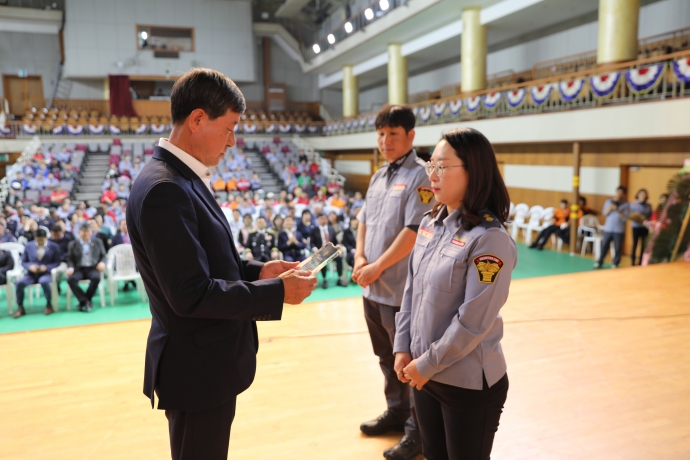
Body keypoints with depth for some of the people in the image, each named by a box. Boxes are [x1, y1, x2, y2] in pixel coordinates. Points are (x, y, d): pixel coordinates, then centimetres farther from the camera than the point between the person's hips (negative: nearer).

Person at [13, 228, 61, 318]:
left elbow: (57, 262, 1)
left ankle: (49, 304, -14)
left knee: (44, 282, -38)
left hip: (46, 273, -3)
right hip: (31, 273, 3)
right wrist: (30, 266, -11)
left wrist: (46, 267, -17)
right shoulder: (28, 246, 11)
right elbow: (23, 262, 12)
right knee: (19, 283, -28)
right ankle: (20, 308, -11)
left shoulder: (54, 247, 4)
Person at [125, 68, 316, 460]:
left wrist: (257, 270, 1)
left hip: (208, 359, 10)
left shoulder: (185, 178, 7)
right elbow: (190, 294, -26)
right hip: (198, 368, -9)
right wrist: (278, 291, -20)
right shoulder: (164, 189, -24)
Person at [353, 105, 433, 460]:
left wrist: (377, 267, -15)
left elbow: (414, 231, -20)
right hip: (372, 287, 8)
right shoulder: (378, 177, 13)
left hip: (402, 289, -8)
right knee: (386, 357, 21)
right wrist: (360, 259, 1)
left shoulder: (420, 176, -13)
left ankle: (418, 430, 21)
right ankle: (396, 412, 39)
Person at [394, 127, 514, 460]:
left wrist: (427, 364, -14)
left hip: (468, 383, -6)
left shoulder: (490, 238, -20)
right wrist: (403, 348, 2)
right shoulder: (430, 223, 2)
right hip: (424, 375, 6)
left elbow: (473, 322, -22)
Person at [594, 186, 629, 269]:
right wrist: (610, 208, -14)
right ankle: (599, 262, 10)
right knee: (604, 246, 2)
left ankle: (615, 264, 11)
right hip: (608, 228, 2)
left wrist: (617, 210, -19)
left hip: (619, 230, -2)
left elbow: (625, 217, -8)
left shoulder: (626, 204, 0)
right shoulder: (608, 201, 8)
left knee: (617, 248, 0)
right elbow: (604, 214, 3)